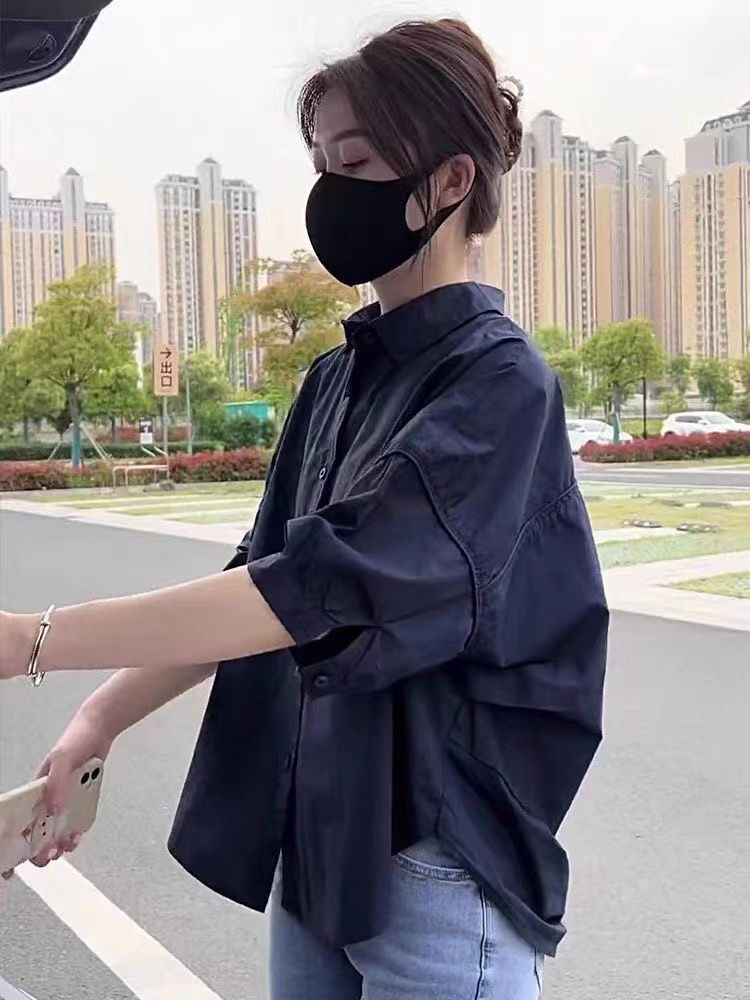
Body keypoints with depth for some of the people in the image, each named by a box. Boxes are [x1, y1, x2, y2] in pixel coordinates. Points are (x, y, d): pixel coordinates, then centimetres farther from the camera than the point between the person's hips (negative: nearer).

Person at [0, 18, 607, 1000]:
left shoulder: (498, 382, -16)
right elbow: (262, 579, 5)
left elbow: (317, 590, -26)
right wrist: (103, 716, -5)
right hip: (312, 842, 6)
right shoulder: (337, 379, 7)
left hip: (439, 863, -6)